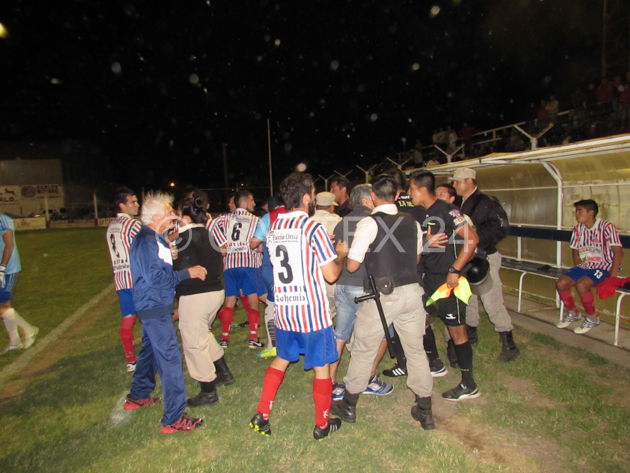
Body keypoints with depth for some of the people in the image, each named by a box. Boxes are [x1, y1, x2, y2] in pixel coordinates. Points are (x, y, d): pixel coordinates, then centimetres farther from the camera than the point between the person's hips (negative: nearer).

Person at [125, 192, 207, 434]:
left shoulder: (153, 238, 13)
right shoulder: (146, 240, -20)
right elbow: (155, 277, -26)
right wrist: (187, 273, -22)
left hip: (155, 307, 11)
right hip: (155, 308, -11)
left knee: (151, 350, 24)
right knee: (170, 358, -8)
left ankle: (137, 396, 42)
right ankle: (174, 419, -2)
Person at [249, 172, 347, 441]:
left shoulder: (273, 229, 5)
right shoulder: (312, 228, -15)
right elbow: (331, 275, -14)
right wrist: (341, 254, 5)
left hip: (282, 309, 6)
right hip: (311, 311, -6)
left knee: (281, 359, 24)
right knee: (321, 367, 11)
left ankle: (261, 415, 28)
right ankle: (322, 425, 26)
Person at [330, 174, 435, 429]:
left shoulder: (369, 223, -11)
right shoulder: (412, 223, 6)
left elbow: (352, 266, -11)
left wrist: (346, 253, 9)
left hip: (383, 294, -5)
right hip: (413, 291, 5)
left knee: (363, 350, 11)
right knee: (416, 350, 18)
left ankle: (348, 406, 29)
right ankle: (425, 412, 30)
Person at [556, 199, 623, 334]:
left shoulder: (607, 227, -14)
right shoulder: (578, 229, 3)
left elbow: (618, 253, -15)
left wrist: (612, 277, -19)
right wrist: (578, 270, 3)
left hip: (603, 268, -6)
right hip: (584, 266, 6)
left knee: (581, 285, -32)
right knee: (561, 283, -15)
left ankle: (592, 318, -7)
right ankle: (573, 313, 10)